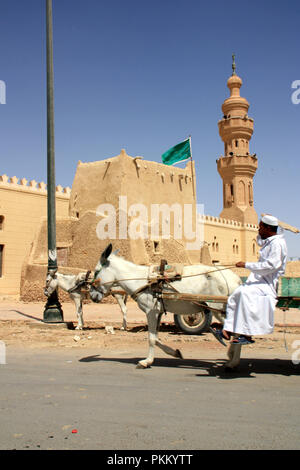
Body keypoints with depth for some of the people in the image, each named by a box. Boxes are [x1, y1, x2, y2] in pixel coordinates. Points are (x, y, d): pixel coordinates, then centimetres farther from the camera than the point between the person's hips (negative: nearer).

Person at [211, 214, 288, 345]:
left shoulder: (277, 244, -15)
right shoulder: (269, 241, 16)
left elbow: (270, 266, -26)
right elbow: (260, 242, 42)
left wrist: (246, 265, -23)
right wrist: (261, 232, 21)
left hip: (269, 283, -10)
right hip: (261, 280, 10)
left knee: (245, 293, -33)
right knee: (235, 296, -2)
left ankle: (247, 335, -31)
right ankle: (227, 331, -4)